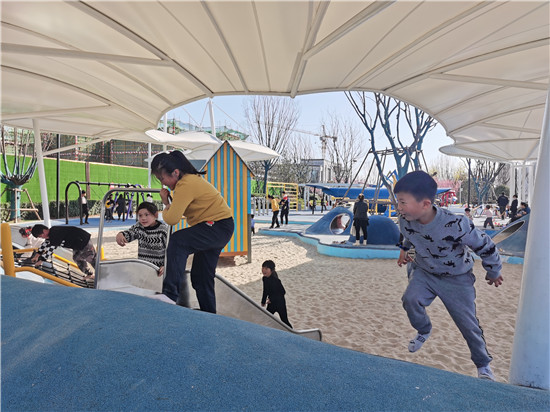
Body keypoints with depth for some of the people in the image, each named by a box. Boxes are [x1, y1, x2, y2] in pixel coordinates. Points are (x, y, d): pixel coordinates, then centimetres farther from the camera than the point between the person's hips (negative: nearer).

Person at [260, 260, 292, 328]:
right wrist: (263, 302, 20)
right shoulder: (264, 279, -4)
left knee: (284, 320, 4)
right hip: (271, 304, 7)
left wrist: (271, 299, -23)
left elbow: (283, 292, -23)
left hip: (280, 303, -7)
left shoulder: (275, 280, -26)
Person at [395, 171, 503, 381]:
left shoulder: (456, 225, -36)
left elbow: (485, 246, -17)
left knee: (468, 323, 4)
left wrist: (494, 272, -3)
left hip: (457, 278, -3)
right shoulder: (405, 220, -21)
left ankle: (483, 365, 32)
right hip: (424, 271, 3)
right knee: (410, 299, -21)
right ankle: (424, 331, 12)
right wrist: (404, 249, 17)